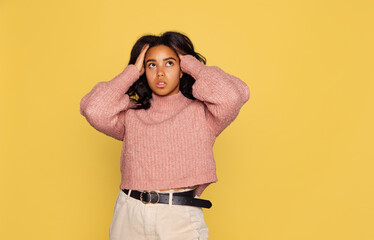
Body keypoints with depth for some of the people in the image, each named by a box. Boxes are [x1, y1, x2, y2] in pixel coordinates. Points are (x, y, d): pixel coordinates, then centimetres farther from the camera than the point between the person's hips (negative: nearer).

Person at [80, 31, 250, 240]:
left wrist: (191, 63, 0)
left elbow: (232, 95, -15)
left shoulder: (200, 112, 4)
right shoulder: (132, 115, 10)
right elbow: (93, 109, -6)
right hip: (130, 215, 2)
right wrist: (132, 71, 4)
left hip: (181, 217, -2)